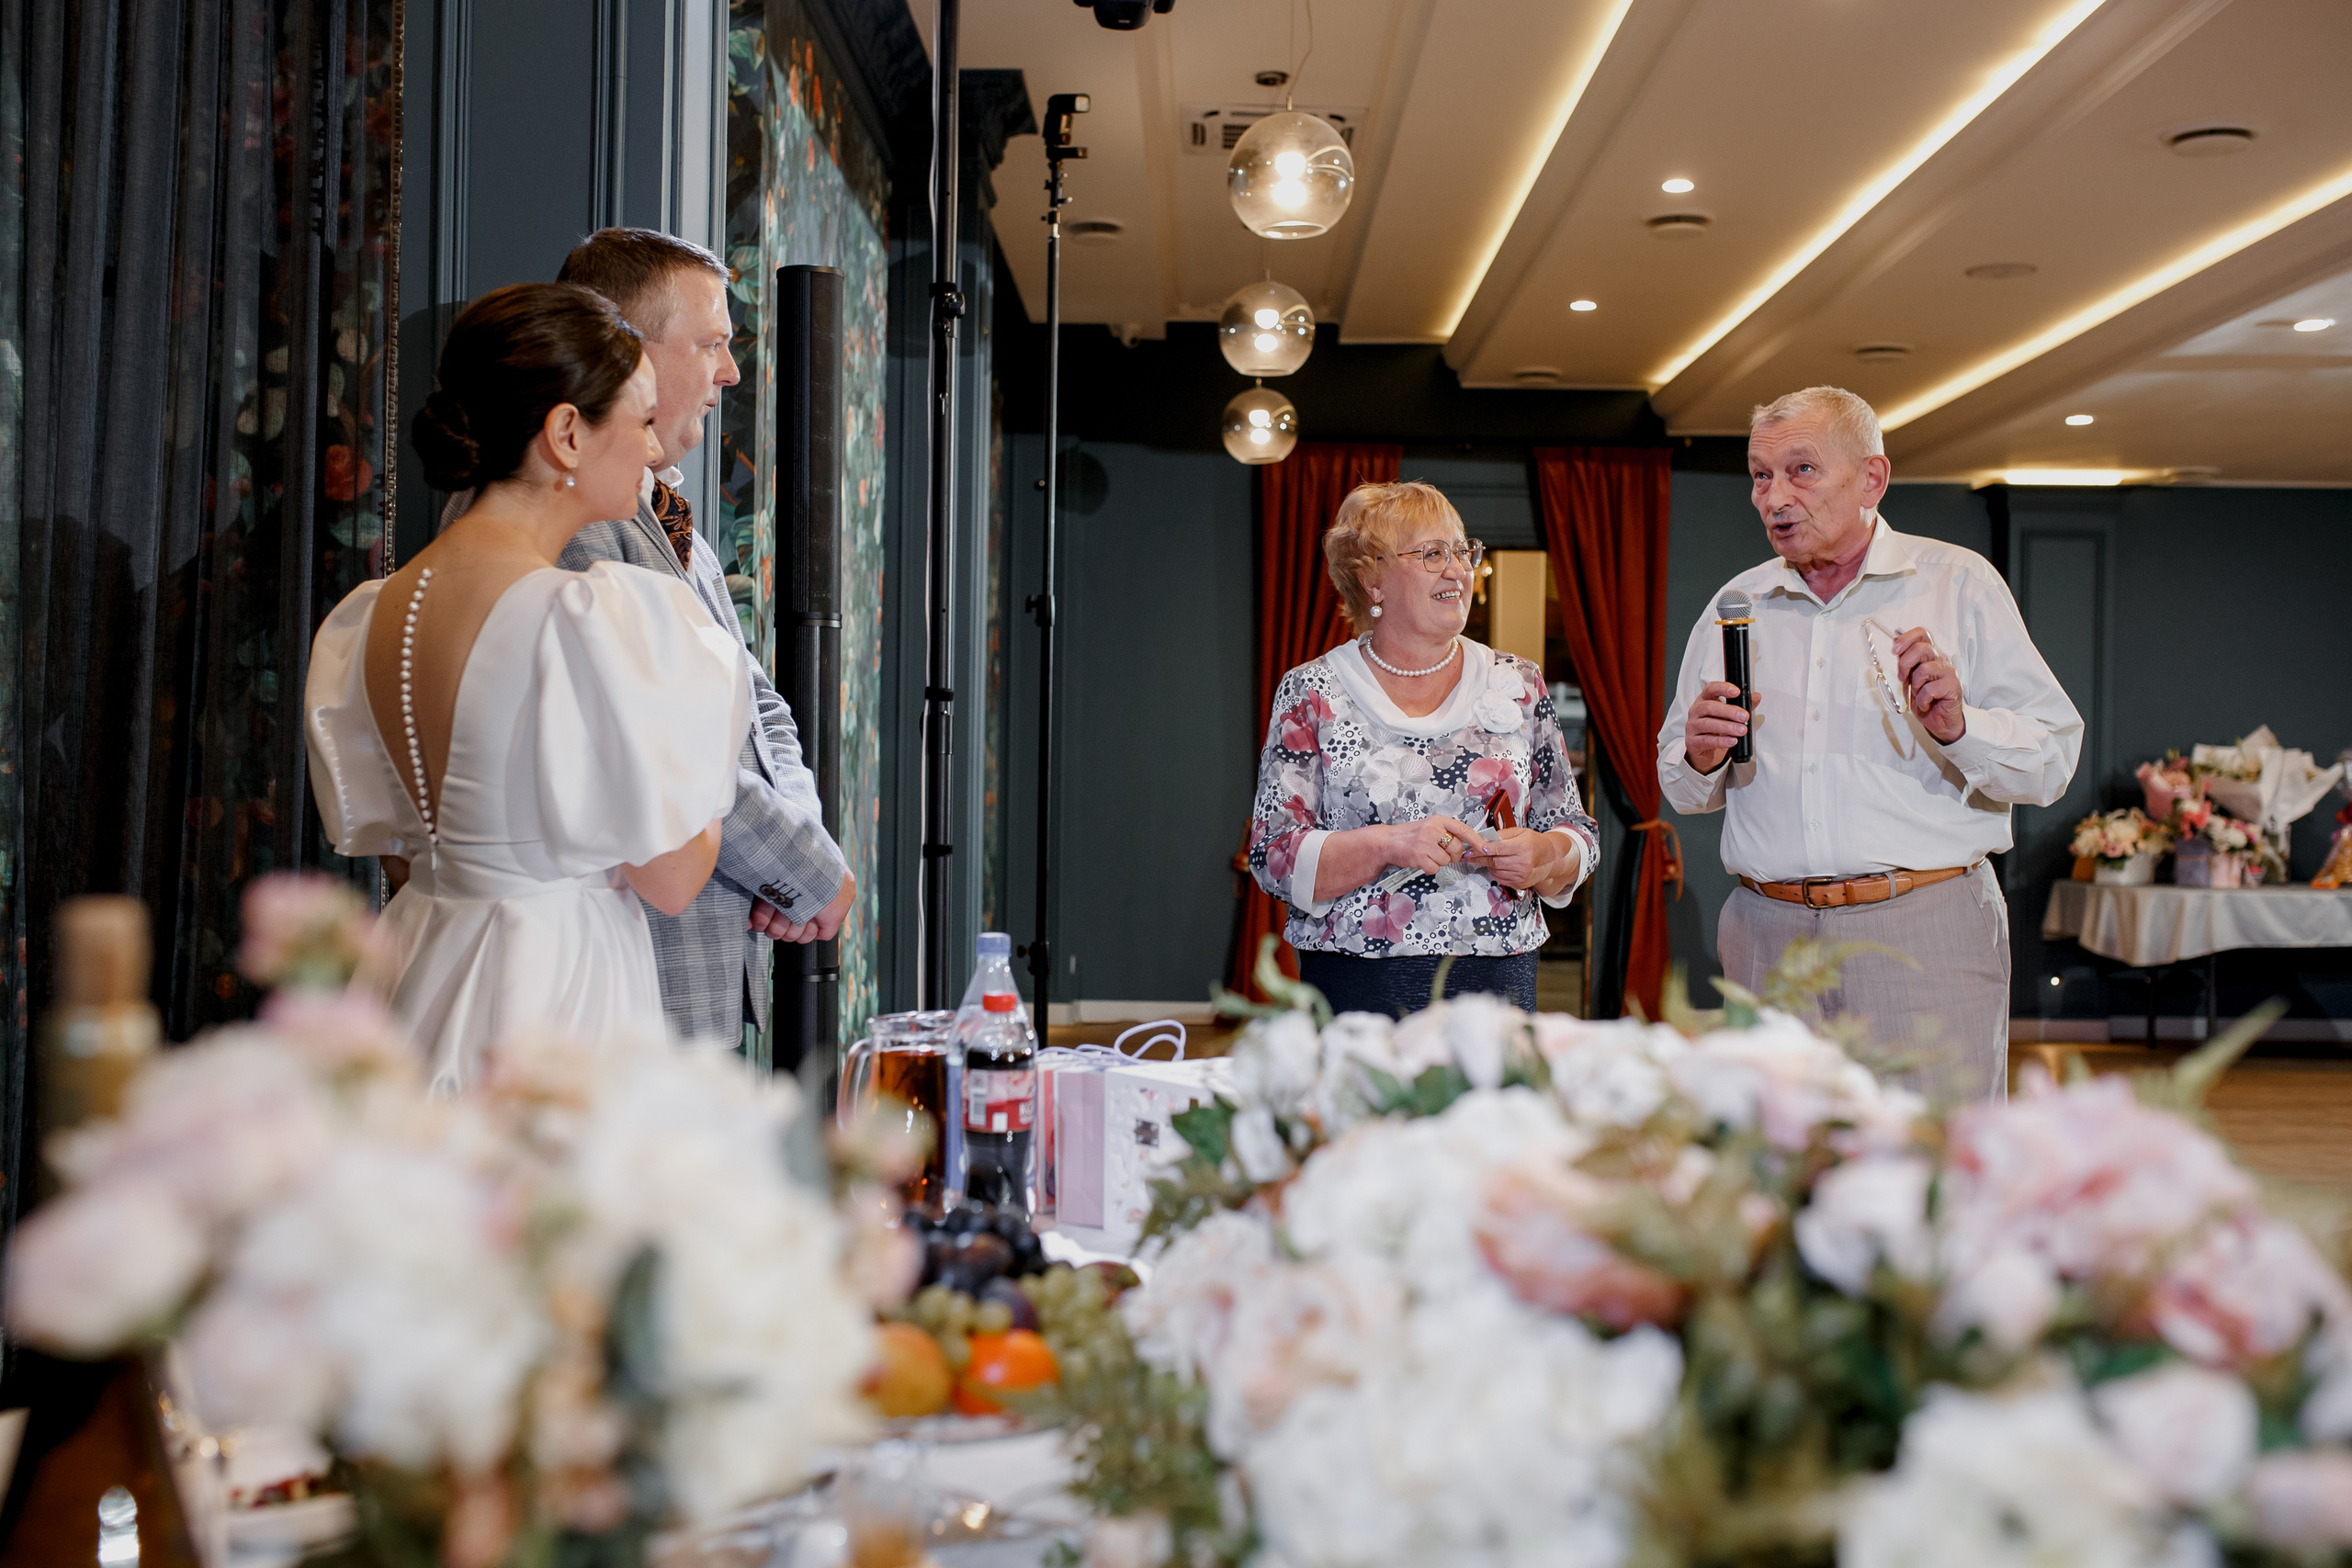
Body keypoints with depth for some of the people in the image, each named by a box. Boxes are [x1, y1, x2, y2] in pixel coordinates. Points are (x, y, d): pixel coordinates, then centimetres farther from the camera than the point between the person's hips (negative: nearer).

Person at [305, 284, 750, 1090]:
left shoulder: (375, 612, 4)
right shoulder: (596, 620, -20)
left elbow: (392, 843, 14)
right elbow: (672, 879, -13)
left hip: (419, 977, 8)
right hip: (561, 1004, -8)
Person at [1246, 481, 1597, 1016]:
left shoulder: (1519, 686, 8)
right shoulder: (1312, 694, 0)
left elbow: (1578, 835, 11)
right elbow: (1274, 857, -6)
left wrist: (1543, 856, -11)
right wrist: (1388, 845, -21)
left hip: (1499, 986, 2)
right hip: (1358, 988, -2)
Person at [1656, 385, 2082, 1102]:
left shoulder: (1959, 584, 5)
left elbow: (2051, 762, 0)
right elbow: (1684, 790, 18)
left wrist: (1958, 726, -17)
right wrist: (1700, 759, -4)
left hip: (1924, 934, -2)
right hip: (1771, 935, 3)